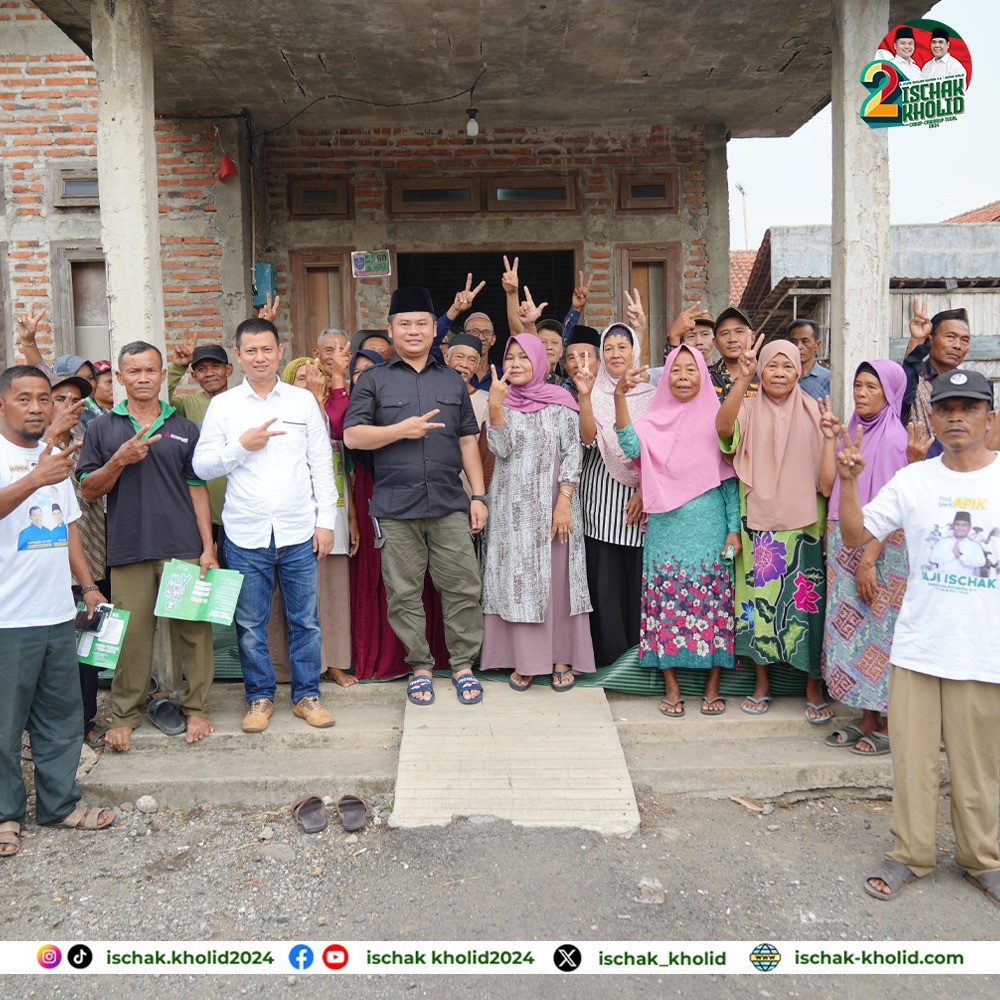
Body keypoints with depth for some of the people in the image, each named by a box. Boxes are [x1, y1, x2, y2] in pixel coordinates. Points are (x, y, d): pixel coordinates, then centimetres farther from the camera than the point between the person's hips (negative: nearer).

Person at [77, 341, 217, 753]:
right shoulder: (102, 429, 9)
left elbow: (197, 489, 7)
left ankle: (195, 707, 16)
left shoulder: (184, 429, 10)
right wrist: (119, 461, -13)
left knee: (193, 629, 2)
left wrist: (208, 547, 0)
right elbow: (88, 489, 6)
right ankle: (124, 714, 19)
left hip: (184, 547, 0)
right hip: (128, 549, 0)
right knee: (131, 633, 4)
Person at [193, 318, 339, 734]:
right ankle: (260, 697, 22)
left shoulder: (303, 400, 6)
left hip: (299, 531, 0)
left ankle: (306, 695, 20)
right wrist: (241, 446, -11)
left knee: (305, 619, 6)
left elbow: (321, 464, 7)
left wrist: (325, 520, 2)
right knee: (250, 624, 7)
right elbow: (202, 465, 3)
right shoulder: (223, 405, 5)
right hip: (245, 533, 0)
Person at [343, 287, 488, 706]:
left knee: (462, 587, 1)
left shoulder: (452, 380, 16)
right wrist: (401, 429, -13)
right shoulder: (374, 380, 7)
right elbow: (352, 435, -1)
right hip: (395, 507, -1)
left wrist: (478, 495, 8)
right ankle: (420, 667, 19)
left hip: (450, 503, 2)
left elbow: (468, 440, 14)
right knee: (404, 593, 5)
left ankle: (463, 665, 16)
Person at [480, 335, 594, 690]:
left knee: (557, 578, 1)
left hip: (552, 504, -1)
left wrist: (564, 502, -12)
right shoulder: (501, 402, 7)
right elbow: (501, 449, -7)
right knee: (517, 580, 3)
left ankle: (561, 659, 11)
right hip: (512, 505, 2)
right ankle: (525, 660, 11)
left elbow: (573, 453, -3)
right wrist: (495, 405, -18)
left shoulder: (560, 401, 1)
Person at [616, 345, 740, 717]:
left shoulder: (716, 418, 5)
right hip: (667, 526, 1)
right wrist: (619, 397, -22)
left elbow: (730, 478, 5)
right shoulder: (657, 419, 6)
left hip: (709, 526, 0)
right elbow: (632, 447, -14)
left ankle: (712, 685, 14)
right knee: (666, 599, 1)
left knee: (713, 599, 1)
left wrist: (734, 528, -1)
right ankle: (671, 686, 12)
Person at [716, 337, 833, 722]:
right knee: (758, 600, 5)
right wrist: (743, 378, -35)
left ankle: (813, 688, 17)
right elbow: (724, 426, -25)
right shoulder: (749, 410, 1)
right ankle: (762, 683, 21)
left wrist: (830, 438, -16)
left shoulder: (812, 413, 5)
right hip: (758, 523, 0)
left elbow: (826, 478, 2)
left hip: (804, 523, 1)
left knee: (807, 601, 2)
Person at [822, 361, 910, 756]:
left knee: (880, 631, 0)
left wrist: (868, 560, -19)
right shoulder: (854, 430, 11)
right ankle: (867, 719, 19)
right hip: (846, 544, 7)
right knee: (854, 628, 9)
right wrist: (832, 542, 6)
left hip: (881, 547, -7)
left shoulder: (893, 437, -11)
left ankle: (890, 724, 12)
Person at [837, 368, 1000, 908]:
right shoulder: (912, 481, 1)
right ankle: (911, 853, 26)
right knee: (913, 758, 9)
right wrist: (847, 481, -11)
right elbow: (856, 535, 0)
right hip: (917, 650, 1)